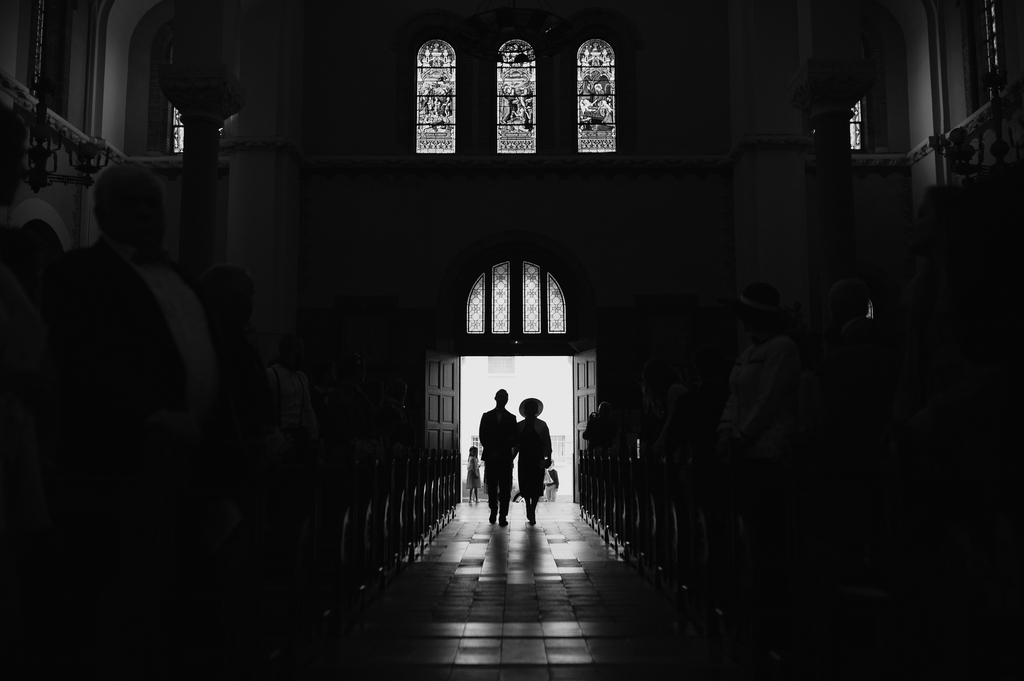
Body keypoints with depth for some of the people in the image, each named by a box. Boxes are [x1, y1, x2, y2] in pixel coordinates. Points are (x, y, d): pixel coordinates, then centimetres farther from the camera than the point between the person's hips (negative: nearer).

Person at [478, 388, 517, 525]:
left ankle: (503, 515, -7)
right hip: (490, 457, 1)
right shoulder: (486, 416, 11)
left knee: (505, 487, -6)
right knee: (492, 486, 2)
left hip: (505, 457, -1)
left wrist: (501, 451, -7)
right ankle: (493, 511, 16)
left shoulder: (511, 418, 10)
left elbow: (514, 438, 5)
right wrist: (492, 451, -6)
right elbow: (482, 436, 5)